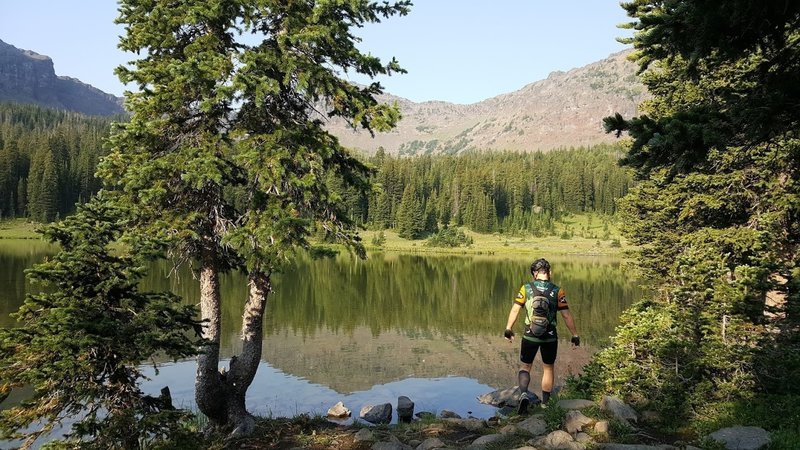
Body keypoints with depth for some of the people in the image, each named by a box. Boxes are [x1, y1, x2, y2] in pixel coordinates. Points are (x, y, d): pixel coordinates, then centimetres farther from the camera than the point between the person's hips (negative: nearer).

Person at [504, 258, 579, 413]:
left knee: (525, 367, 14)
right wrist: (575, 335, 4)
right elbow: (566, 315, -5)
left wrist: (508, 329, 4)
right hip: (550, 337, 1)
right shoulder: (557, 291, -5)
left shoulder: (526, 288, -5)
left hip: (530, 336, 0)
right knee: (548, 369, 18)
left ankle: (524, 393, -11)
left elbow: (515, 309, -6)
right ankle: (545, 404, 24)